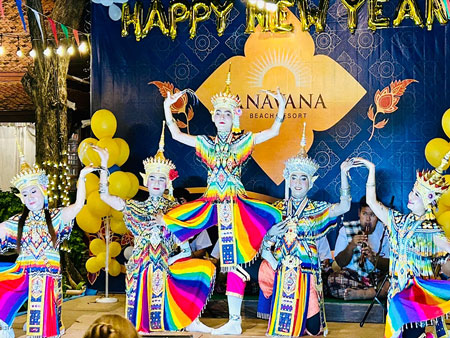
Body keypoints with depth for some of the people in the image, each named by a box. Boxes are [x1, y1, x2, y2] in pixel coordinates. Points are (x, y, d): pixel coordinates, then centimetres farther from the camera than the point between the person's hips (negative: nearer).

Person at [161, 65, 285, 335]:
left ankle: (235, 320, 1)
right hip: (211, 203, 4)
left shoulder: (244, 141, 2)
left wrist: (282, 107, -13)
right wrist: (167, 108, 7)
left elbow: (274, 131, -3)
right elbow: (176, 135, 12)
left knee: (236, 260, -4)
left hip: (235, 205, -4)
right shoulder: (206, 143, 10)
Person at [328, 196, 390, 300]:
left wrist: (374, 259, -23)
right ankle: (379, 292, -20)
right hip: (352, 276, 1)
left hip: (378, 278, -1)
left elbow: (390, 265, -3)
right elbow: (340, 263, 0)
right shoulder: (346, 230, 4)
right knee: (333, 279, -31)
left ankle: (357, 293, -22)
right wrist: (351, 246, -17)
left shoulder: (385, 232, 3)